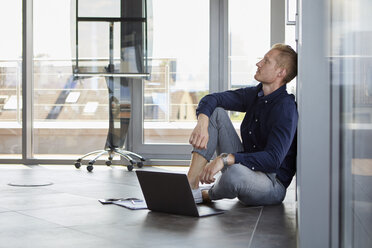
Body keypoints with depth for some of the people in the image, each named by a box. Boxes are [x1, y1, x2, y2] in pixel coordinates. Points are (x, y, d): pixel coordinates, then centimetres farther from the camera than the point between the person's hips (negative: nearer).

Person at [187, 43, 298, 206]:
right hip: (245, 165, 8)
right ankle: (191, 187, -14)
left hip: (273, 183, -8)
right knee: (216, 112, -4)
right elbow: (211, 99, 0)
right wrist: (202, 123, -23)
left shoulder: (286, 108, -20)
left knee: (234, 173, -41)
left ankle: (208, 195, -1)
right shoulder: (255, 94, 5)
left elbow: (273, 160, -31)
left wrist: (225, 159, -39)